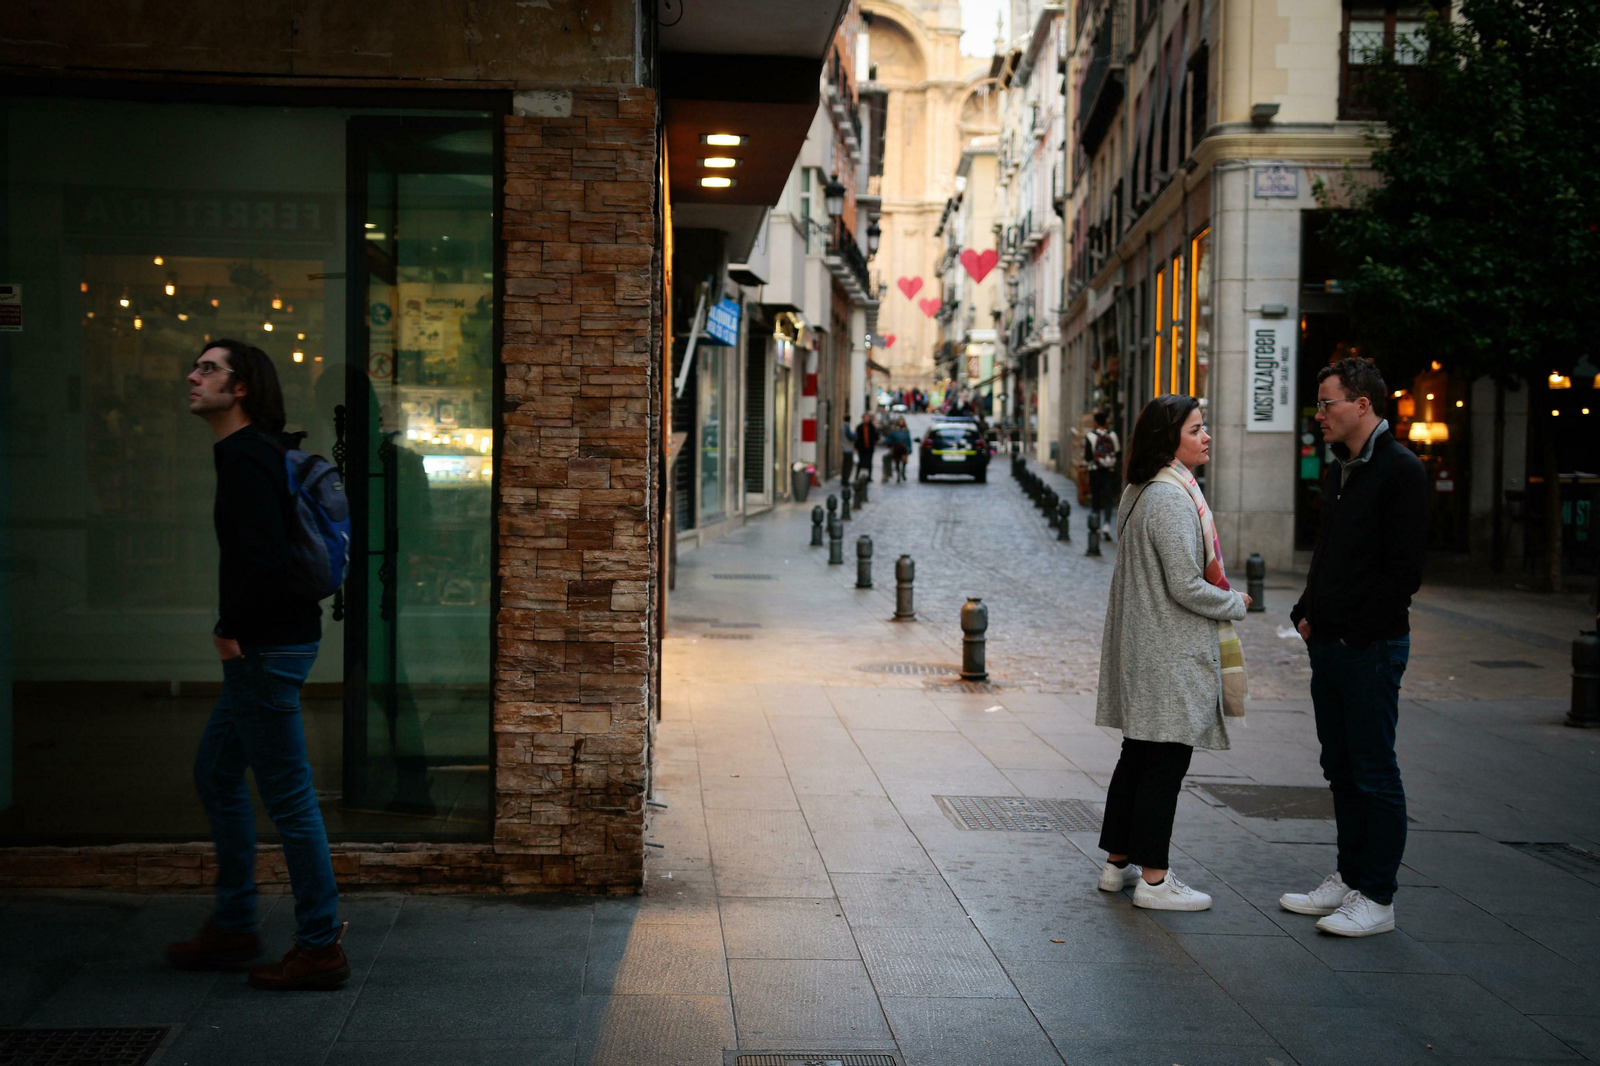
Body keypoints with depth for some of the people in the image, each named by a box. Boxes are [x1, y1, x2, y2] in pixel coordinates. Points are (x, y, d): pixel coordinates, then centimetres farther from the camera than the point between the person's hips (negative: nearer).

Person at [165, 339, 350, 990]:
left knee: (287, 793, -4)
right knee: (216, 773, 20)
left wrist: (233, 631, -15)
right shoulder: (265, 450, 14)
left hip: (267, 648, -11)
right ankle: (233, 928, 30)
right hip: (266, 646, 11)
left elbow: (267, 562, -28)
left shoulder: (245, 459, -17)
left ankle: (321, 947, 5)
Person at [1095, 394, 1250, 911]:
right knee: (1166, 762, -3)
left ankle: (1118, 863, 23)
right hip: (1171, 653, -10)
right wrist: (1235, 603, -4)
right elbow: (1185, 586, -20)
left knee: (1139, 754, 15)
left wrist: (1223, 598, 16)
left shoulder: (1142, 493, 13)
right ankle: (1153, 878, 3)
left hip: (1142, 646, 10)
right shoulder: (1171, 498, -19)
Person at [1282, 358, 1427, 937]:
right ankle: (1348, 878, 25)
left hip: (1371, 646, -9)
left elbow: (1404, 567, -16)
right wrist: (1307, 613, 11)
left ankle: (1377, 898, 5)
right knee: (1341, 768, 14)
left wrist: (1357, 629, -15)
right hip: (1329, 645, 9)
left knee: (1374, 772, -2)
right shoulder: (1337, 471, 15)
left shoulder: (1399, 469, -12)